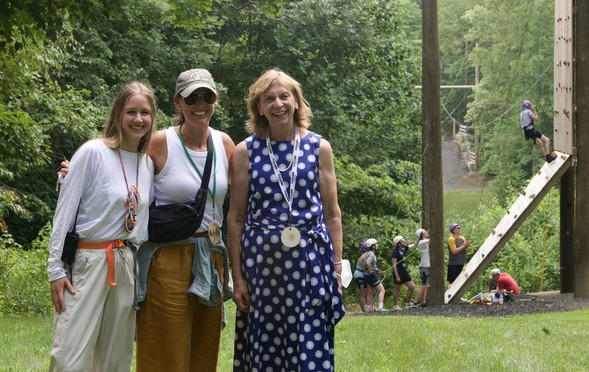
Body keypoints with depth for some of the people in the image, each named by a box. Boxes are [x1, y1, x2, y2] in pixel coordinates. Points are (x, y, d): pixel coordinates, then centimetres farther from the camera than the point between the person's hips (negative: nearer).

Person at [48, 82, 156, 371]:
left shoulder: (148, 164, 10)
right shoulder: (93, 152, -7)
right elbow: (64, 213, -7)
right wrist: (56, 269, -10)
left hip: (128, 267, 6)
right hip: (88, 261, -6)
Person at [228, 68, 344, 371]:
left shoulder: (318, 148, 6)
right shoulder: (246, 152, 4)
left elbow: (332, 213, 8)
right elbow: (236, 218, 5)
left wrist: (337, 266, 3)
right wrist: (237, 277, 1)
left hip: (310, 259, 0)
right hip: (262, 259, 0)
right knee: (265, 347, 3)